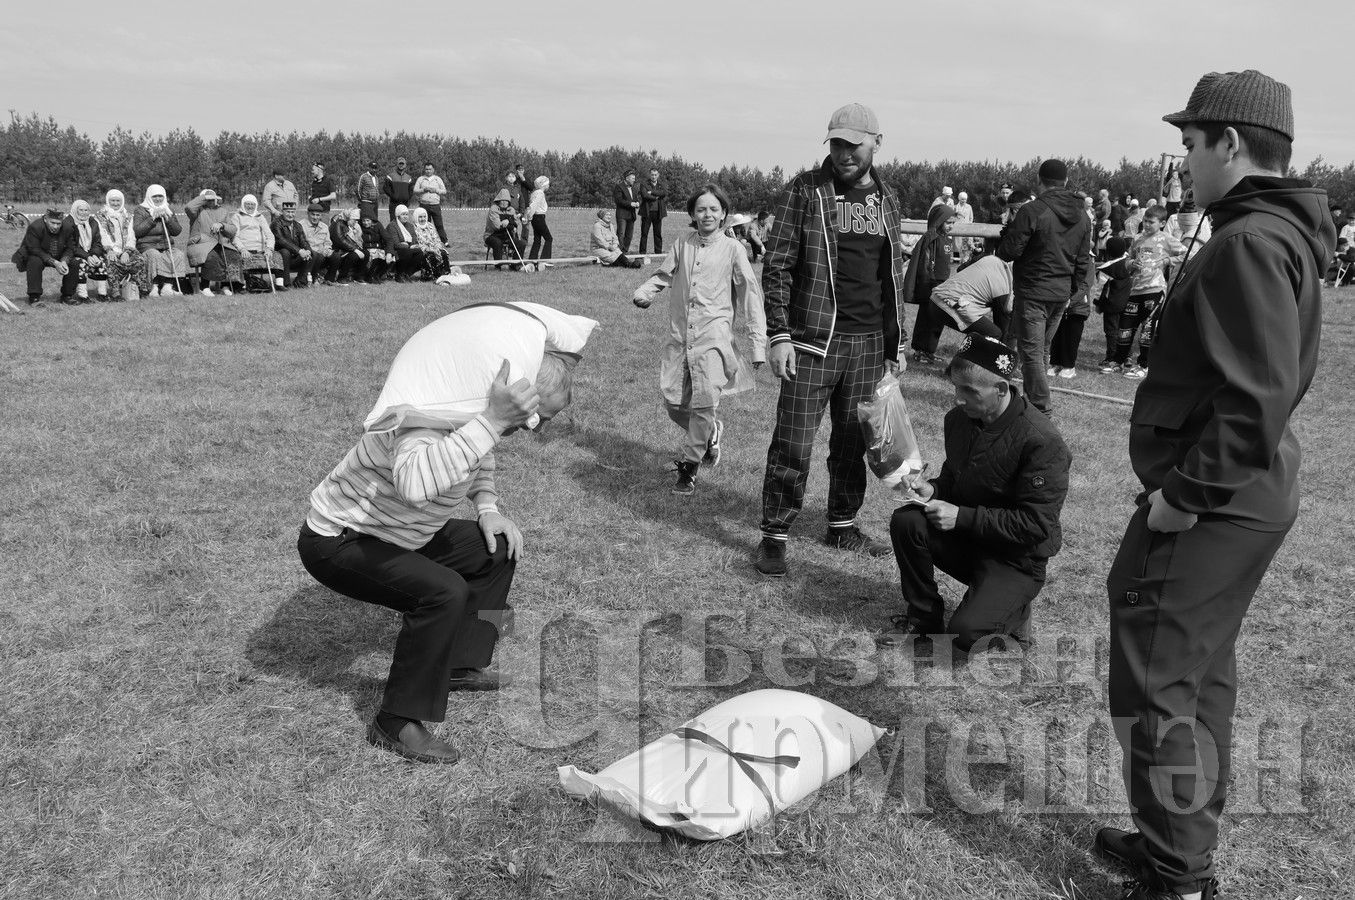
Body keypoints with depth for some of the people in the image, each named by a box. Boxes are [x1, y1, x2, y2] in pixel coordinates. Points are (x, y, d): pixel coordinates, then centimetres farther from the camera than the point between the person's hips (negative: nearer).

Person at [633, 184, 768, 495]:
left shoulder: (732, 248, 1)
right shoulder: (683, 243, 9)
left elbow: (750, 295, 1)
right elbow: (663, 275, 16)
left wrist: (757, 344, -4)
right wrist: (644, 293, -7)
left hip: (713, 335, -3)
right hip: (679, 335, 3)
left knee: (704, 403, -14)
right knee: (673, 402, 2)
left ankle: (689, 465, 3)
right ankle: (710, 433, 32)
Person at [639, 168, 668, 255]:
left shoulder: (661, 186, 14)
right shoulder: (644, 185, 4)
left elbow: (665, 193, -8)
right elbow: (645, 195, -14)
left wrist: (652, 192, -12)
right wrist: (656, 197, -7)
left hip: (658, 213, 3)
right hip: (647, 212, -3)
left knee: (658, 233, 5)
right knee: (644, 233, -1)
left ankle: (658, 252, 10)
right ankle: (642, 252, 3)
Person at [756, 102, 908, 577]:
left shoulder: (888, 199, 12)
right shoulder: (805, 191, -4)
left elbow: (894, 274, 17)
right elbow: (777, 265, -6)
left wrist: (896, 341, 14)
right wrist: (778, 334, -14)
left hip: (869, 343, 5)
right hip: (813, 341, -5)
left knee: (854, 441, 13)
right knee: (793, 445, -3)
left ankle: (842, 525, 28)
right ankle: (774, 536, 9)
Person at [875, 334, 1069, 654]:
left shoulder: (1041, 441, -24)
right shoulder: (959, 419, -3)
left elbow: (1036, 524, -24)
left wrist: (963, 516, -25)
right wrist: (932, 489, -10)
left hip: (1018, 559, -6)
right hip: (965, 537, 6)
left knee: (967, 633, -26)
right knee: (905, 521, -21)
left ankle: (1011, 613, 11)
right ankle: (923, 616, 0)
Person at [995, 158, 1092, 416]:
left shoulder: (1031, 211, -15)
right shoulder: (1082, 218, 8)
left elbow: (1010, 251, -14)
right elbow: (1083, 261, 12)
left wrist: (1006, 234, 7)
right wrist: (1075, 291, 20)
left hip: (1033, 291, -7)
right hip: (1061, 293, 7)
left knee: (1030, 350, -3)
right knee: (1043, 348, 17)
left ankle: (1040, 405, -5)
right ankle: (1033, 395, 25)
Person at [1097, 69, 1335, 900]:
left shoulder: (1250, 244, -19)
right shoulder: (1284, 235, 14)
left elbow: (1256, 400, -27)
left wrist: (1185, 492, -20)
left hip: (1208, 509, -11)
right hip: (1246, 499, 11)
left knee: (1157, 689, -1)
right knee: (1202, 676, 20)